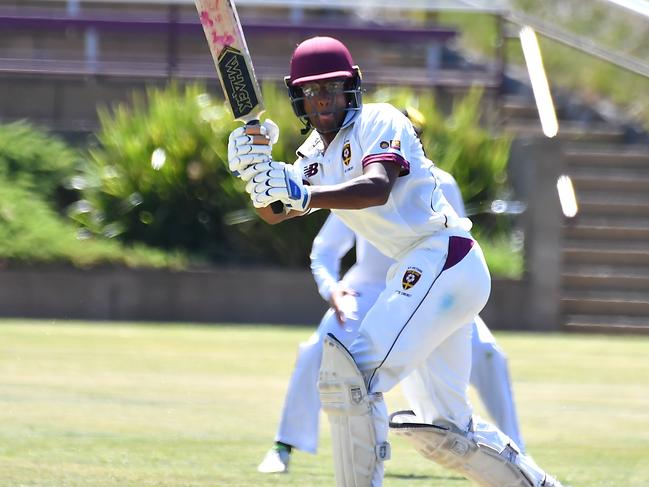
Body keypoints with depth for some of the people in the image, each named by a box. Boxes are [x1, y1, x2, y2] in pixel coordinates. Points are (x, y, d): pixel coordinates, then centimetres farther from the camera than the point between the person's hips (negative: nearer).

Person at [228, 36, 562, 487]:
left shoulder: (379, 122, -10)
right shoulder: (315, 155, 14)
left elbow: (378, 188, -29)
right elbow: (275, 214, 1)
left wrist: (304, 196, -44)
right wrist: (257, 172, -20)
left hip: (444, 259, -10)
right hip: (419, 271, 10)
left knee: (350, 376, -20)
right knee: (442, 428, 14)